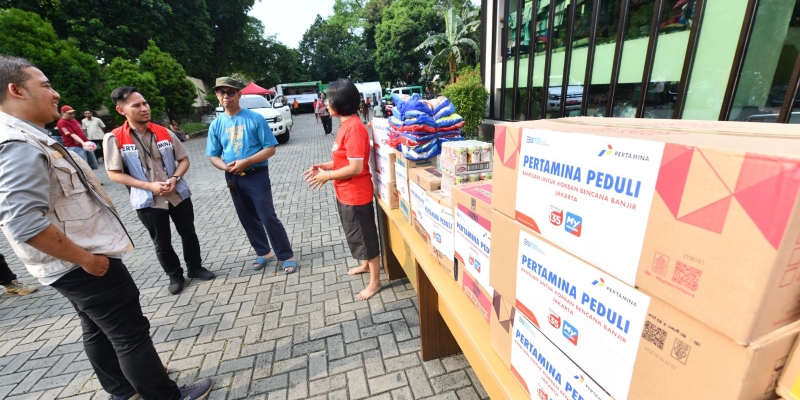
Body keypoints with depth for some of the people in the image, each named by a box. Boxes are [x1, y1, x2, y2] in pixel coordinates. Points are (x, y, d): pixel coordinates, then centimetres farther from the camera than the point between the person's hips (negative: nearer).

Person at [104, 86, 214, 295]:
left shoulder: (164, 133, 0)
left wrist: (175, 179, -12)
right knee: (162, 243, 12)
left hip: (179, 195, 2)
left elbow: (184, 159, 6)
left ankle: (195, 267, 32)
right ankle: (175, 276, 31)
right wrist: (149, 186, -18)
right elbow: (114, 174, -6)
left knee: (188, 234, 13)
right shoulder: (115, 139, -7)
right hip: (148, 201, -2)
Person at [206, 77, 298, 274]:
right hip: (233, 179, 5)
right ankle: (263, 252, 32)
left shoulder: (255, 118, -9)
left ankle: (287, 256, 9)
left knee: (268, 217, -4)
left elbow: (270, 148, -10)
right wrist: (225, 166, -13)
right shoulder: (216, 125, 5)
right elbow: (213, 156, 9)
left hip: (257, 176, -5)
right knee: (248, 219, 14)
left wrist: (246, 162, -20)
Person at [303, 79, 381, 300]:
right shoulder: (346, 124, 8)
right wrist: (323, 166, 5)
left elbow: (356, 167, -26)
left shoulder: (354, 127, -23)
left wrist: (327, 176, -15)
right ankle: (366, 265, 47)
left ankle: (375, 282, 23)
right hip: (346, 193, 10)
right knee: (357, 234, 25)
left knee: (365, 236, 5)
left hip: (356, 195, -10)